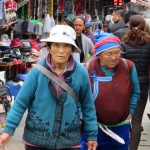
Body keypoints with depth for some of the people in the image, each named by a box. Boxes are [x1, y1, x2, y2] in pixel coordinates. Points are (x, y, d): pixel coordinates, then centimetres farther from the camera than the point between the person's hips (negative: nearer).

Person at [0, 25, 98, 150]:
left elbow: (88, 106, 4)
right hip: (37, 139, 0)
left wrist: (92, 134, 8)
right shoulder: (37, 71, -10)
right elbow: (21, 102, -6)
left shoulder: (81, 72, -6)